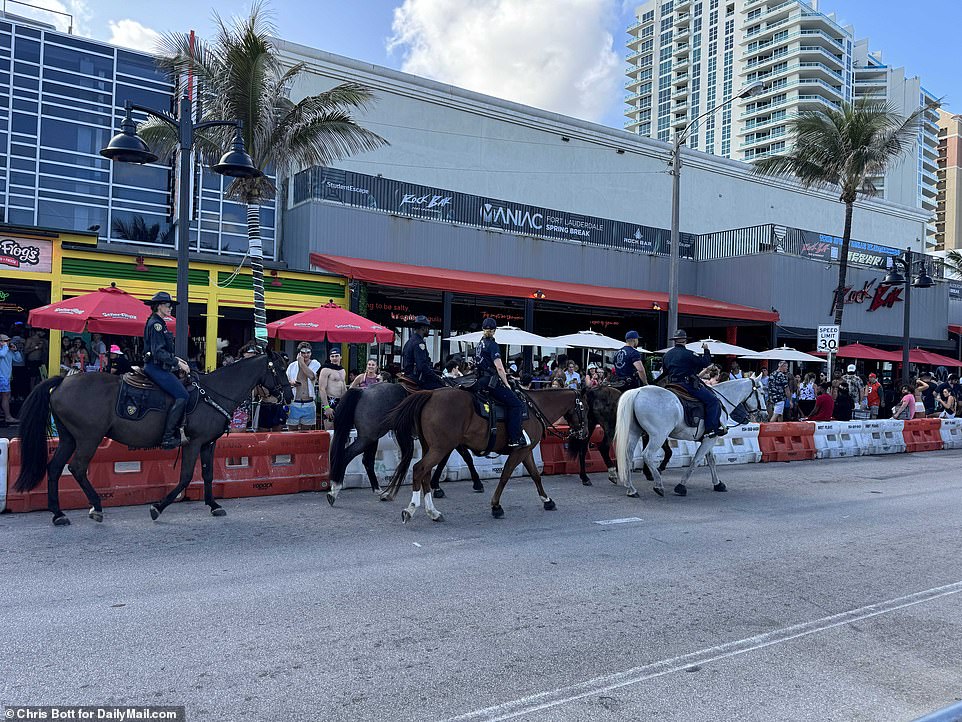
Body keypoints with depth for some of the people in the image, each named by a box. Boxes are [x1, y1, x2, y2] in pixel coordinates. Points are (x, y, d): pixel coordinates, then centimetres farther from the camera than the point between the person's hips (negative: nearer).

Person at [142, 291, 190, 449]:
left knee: (184, 392, 11)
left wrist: (176, 359, 13)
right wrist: (177, 363, -17)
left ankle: (176, 431, 12)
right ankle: (167, 437, -17)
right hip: (155, 368, -11)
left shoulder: (159, 323, 19)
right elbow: (158, 352, -21)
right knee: (182, 395, -19)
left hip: (159, 367, 11)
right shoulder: (155, 324, -13)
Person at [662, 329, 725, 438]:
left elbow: (665, 372, 21)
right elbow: (706, 363, -8)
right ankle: (711, 429, -13)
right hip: (688, 384, -8)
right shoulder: (688, 354, -11)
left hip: (673, 385, 9)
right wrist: (706, 350, 6)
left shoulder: (667, 355, 12)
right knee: (713, 401, -7)